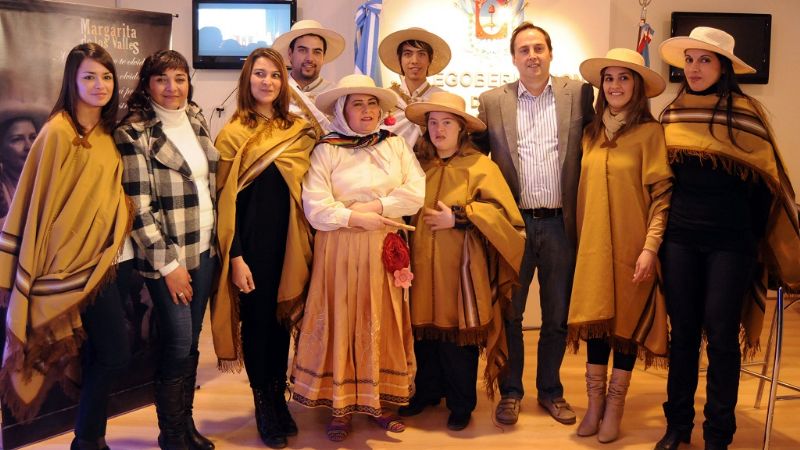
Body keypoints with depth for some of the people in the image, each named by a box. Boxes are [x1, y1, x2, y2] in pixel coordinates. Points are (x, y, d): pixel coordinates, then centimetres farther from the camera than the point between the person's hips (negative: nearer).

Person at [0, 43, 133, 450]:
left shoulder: (107, 132, 10)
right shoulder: (58, 132, -12)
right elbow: (39, 202, -11)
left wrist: (121, 242, 11)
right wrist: (35, 270, -11)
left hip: (115, 257, 7)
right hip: (81, 263, -7)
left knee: (99, 353, 12)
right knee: (115, 353, -6)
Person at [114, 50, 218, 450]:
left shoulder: (197, 120, 8)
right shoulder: (134, 133, -11)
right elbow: (139, 208, -14)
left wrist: (215, 239, 13)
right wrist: (169, 263, -14)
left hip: (205, 249, 6)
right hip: (167, 256, -6)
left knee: (191, 342, 12)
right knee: (178, 344, -2)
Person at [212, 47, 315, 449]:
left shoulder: (298, 130, 7)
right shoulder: (233, 134, -4)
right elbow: (227, 200, -6)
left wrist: (304, 245, 3)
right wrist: (236, 257, -12)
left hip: (288, 239, 4)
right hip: (251, 240, -3)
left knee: (281, 318, 12)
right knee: (257, 319, 5)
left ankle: (279, 399, 26)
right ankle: (263, 406, 20)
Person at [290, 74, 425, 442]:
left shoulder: (395, 145, 7)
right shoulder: (326, 150, -2)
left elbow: (416, 192, -4)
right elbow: (315, 207, -11)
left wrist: (376, 207, -13)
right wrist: (358, 219, -14)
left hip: (385, 249, 3)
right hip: (341, 249, -3)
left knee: (382, 323, 7)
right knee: (342, 323, 2)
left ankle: (378, 400, 19)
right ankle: (341, 405, 12)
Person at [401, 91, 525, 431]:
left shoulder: (479, 165, -2)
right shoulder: (418, 164, 10)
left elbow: (502, 211, -10)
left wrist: (458, 217, -14)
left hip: (460, 265, -4)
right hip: (423, 263, 4)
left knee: (458, 334, 1)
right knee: (425, 331, 9)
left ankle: (461, 404, 17)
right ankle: (427, 392, 28)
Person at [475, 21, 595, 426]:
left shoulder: (579, 93, 4)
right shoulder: (492, 101, 5)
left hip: (560, 224, 0)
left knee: (557, 316, 11)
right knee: (509, 313, 9)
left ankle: (550, 391, 28)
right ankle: (510, 392, 24)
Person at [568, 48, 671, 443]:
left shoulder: (650, 132, -6)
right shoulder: (591, 134, 10)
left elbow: (662, 194, -10)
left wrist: (650, 247, -16)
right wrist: (580, 241, 9)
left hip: (631, 246, -4)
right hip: (594, 246, 4)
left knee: (626, 322, 5)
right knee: (596, 319, 7)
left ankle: (614, 409, 18)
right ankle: (594, 404, 19)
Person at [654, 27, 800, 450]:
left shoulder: (745, 111, -6)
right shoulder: (671, 113, 6)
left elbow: (765, 178, -1)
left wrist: (752, 237, 3)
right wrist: (657, 236, 12)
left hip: (730, 241, -3)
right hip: (679, 238, 3)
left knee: (721, 336, 2)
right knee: (683, 332, 10)